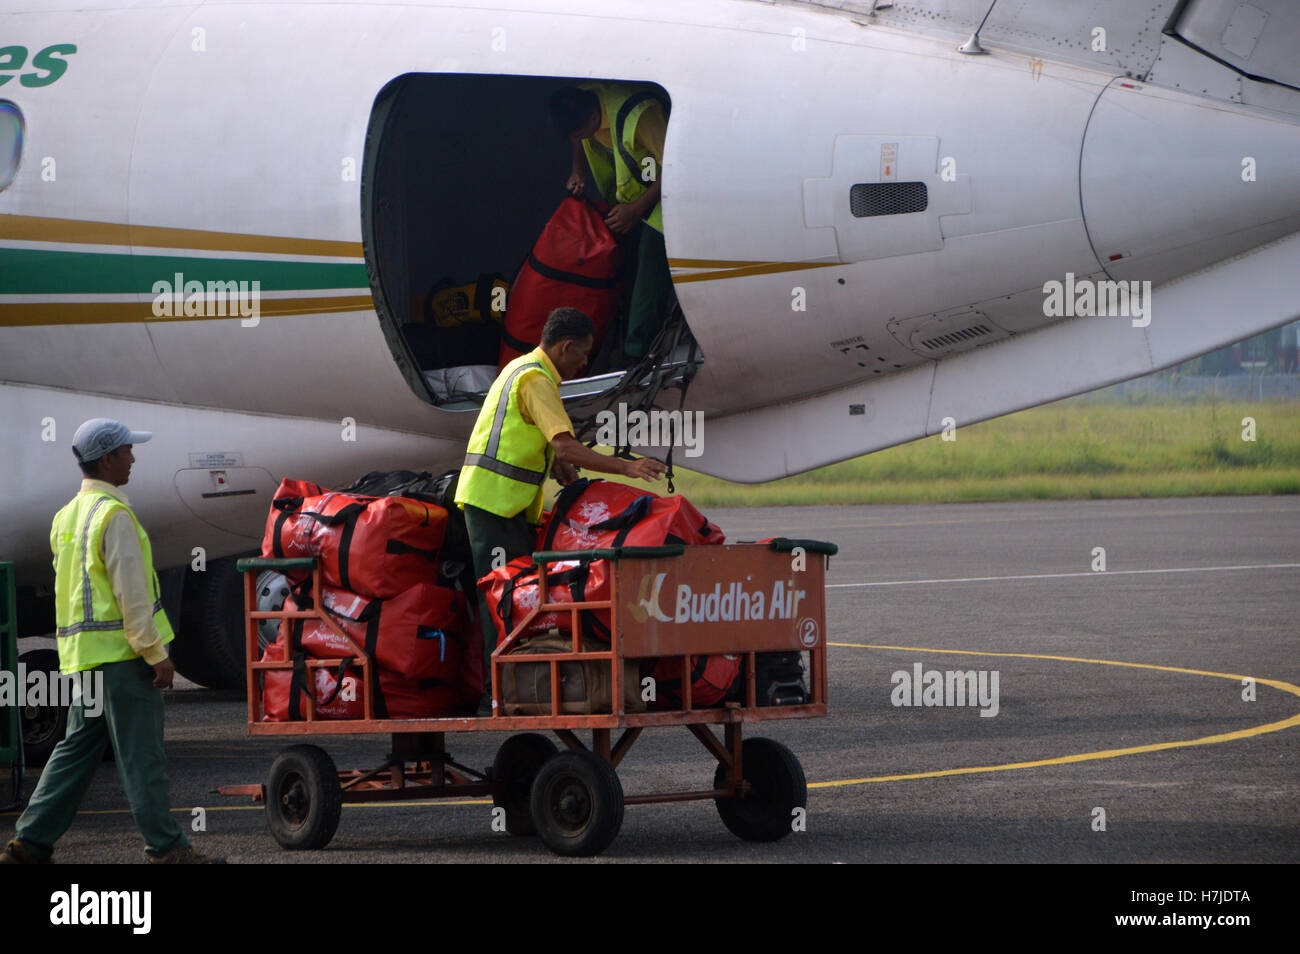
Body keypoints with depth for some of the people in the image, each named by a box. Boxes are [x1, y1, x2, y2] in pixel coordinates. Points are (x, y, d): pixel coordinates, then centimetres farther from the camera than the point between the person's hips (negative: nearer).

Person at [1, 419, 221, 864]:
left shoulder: (67, 516, 16)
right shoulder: (113, 515, -14)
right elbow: (131, 592, -18)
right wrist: (156, 654, -15)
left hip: (84, 655, 9)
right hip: (121, 651, -9)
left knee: (77, 748, 12)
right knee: (142, 754, -4)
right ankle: (166, 846, 0)